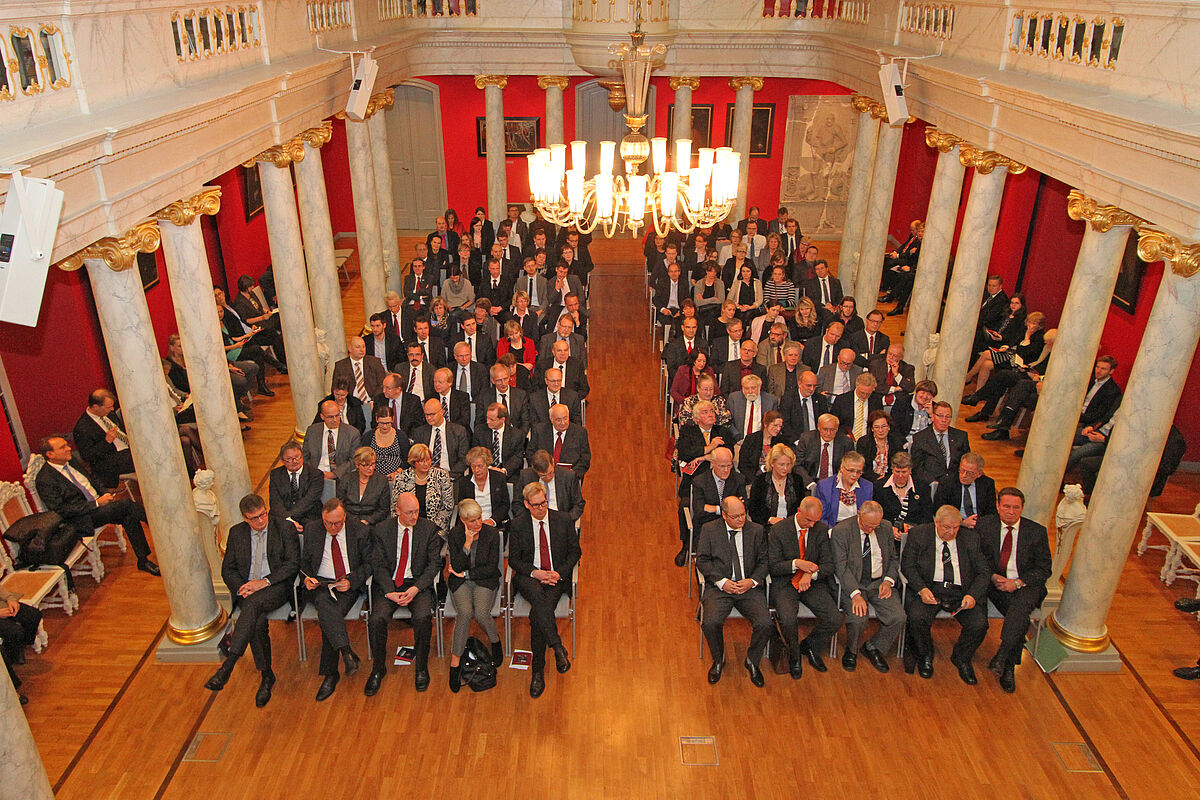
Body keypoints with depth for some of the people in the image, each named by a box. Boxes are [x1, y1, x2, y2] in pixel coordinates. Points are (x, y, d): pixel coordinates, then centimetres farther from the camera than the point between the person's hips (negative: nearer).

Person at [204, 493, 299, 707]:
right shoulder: (236, 533, 11)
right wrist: (242, 588, -8)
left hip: (277, 587, -3)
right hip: (246, 588, 3)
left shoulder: (284, 529, 2)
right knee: (257, 621, -26)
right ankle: (266, 675, -9)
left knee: (253, 604, -35)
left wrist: (265, 582, -16)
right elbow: (227, 569, 11)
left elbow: (293, 563, -4)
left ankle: (227, 665, -37)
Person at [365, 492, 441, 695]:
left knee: (423, 617, -28)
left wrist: (415, 589, -14)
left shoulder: (429, 528, 1)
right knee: (377, 620, -24)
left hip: (417, 583, -1)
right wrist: (391, 592, -15)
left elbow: (434, 563, -1)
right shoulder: (381, 530, 1)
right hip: (387, 584, 1)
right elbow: (378, 566, 0)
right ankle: (378, 669, 0)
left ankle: (421, 667, -5)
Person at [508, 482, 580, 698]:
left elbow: (575, 552, 8)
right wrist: (535, 572, -13)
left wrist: (559, 573, -8)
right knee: (537, 596, -37)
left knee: (537, 614, -26)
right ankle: (558, 648, -38)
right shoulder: (518, 524, 2)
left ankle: (537, 671, -17)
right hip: (529, 577, 0)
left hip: (557, 577, 0)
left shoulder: (564, 520, 3)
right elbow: (513, 559, 4)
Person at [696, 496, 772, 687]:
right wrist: (722, 582, -11)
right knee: (710, 623, -27)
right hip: (719, 586, -1)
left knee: (765, 623, -22)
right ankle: (718, 660, 5)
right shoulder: (709, 530, 4)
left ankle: (752, 661, 8)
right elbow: (702, 561, 1)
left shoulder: (756, 530, 9)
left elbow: (764, 561, 9)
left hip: (749, 587, 1)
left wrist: (752, 581, -9)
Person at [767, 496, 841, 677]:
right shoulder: (778, 530, -7)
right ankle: (794, 656, 4)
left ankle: (810, 646, 14)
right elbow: (773, 567, -7)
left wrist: (810, 574, -20)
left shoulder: (822, 530, 1)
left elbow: (828, 565, 0)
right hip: (785, 583, -3)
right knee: (788, 619, -30)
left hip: (814, 583, 3)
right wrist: (796, 564, -25)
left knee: (835, 619, -18)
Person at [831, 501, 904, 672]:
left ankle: (873, 647, 10)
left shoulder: (886, 527, 4)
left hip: (880, 582, 4)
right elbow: (841, 567, -14)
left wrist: (888, 580, -4)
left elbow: (894, 558, 15)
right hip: (852, 583, -4)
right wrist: (855, 594, -26)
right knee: (858, 619, -28)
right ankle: (851, 651, 6)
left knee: (898, 617, -18)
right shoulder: (841, 531, -10)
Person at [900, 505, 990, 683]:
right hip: (929, 590, -2)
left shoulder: (970, 538, 8)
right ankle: (925, 656, 4)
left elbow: (983, 571, 6)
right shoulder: (918, 534, 3)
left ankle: (961, 659, 10)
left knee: (979, 624, -22)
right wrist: (921, 589, -16)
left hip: (960, 592, 2)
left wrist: (972, 595, -12)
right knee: (917, 617, -29)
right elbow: (907, 565, 1)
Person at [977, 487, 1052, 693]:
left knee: (1021, 605, -35)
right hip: (994, 583, 0)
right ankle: (1009, 668, -18)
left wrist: (1017, 582, -13)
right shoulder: (985, 525, 3)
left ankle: (1002, 654, -35)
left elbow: (1044, 570, 3)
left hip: (1026, 585, 0)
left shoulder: (1037, 531, 2)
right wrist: (992, 576, -12)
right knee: (1021, 618, -28)